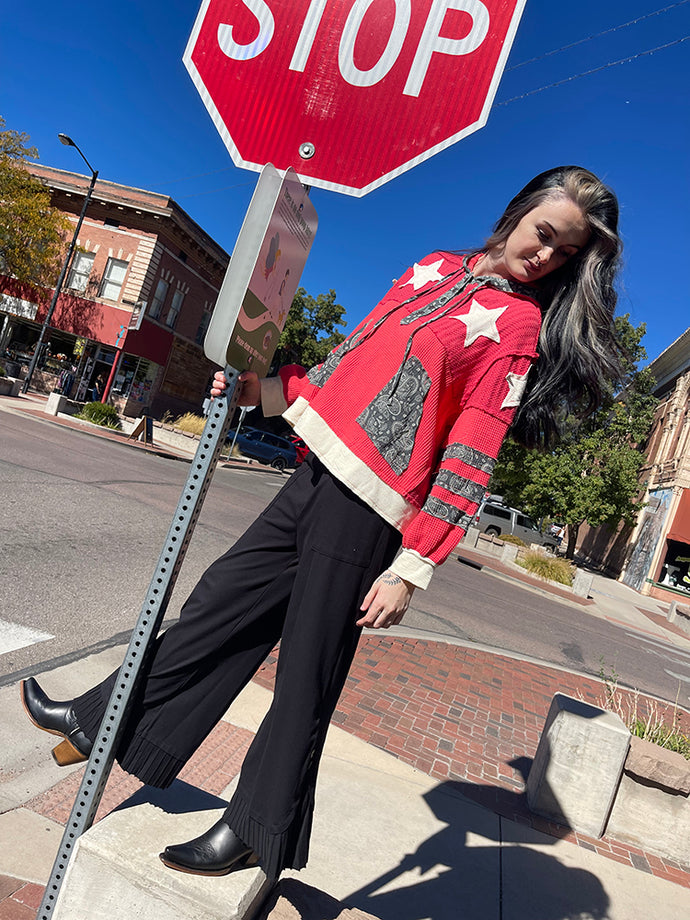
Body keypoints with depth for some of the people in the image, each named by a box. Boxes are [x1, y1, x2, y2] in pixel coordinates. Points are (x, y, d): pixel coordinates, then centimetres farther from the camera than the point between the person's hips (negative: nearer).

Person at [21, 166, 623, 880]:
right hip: (318, 474, 6)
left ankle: (255, 833, 27)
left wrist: (411, 569, -14)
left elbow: (469, 460, -10)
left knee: (307, 673, 4)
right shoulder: (435, 268, 17)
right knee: (222, 600, 15)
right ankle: (102, 723, 34)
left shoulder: (519, 321, -3)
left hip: (367, 513, -6)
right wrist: (267, 388, 10)